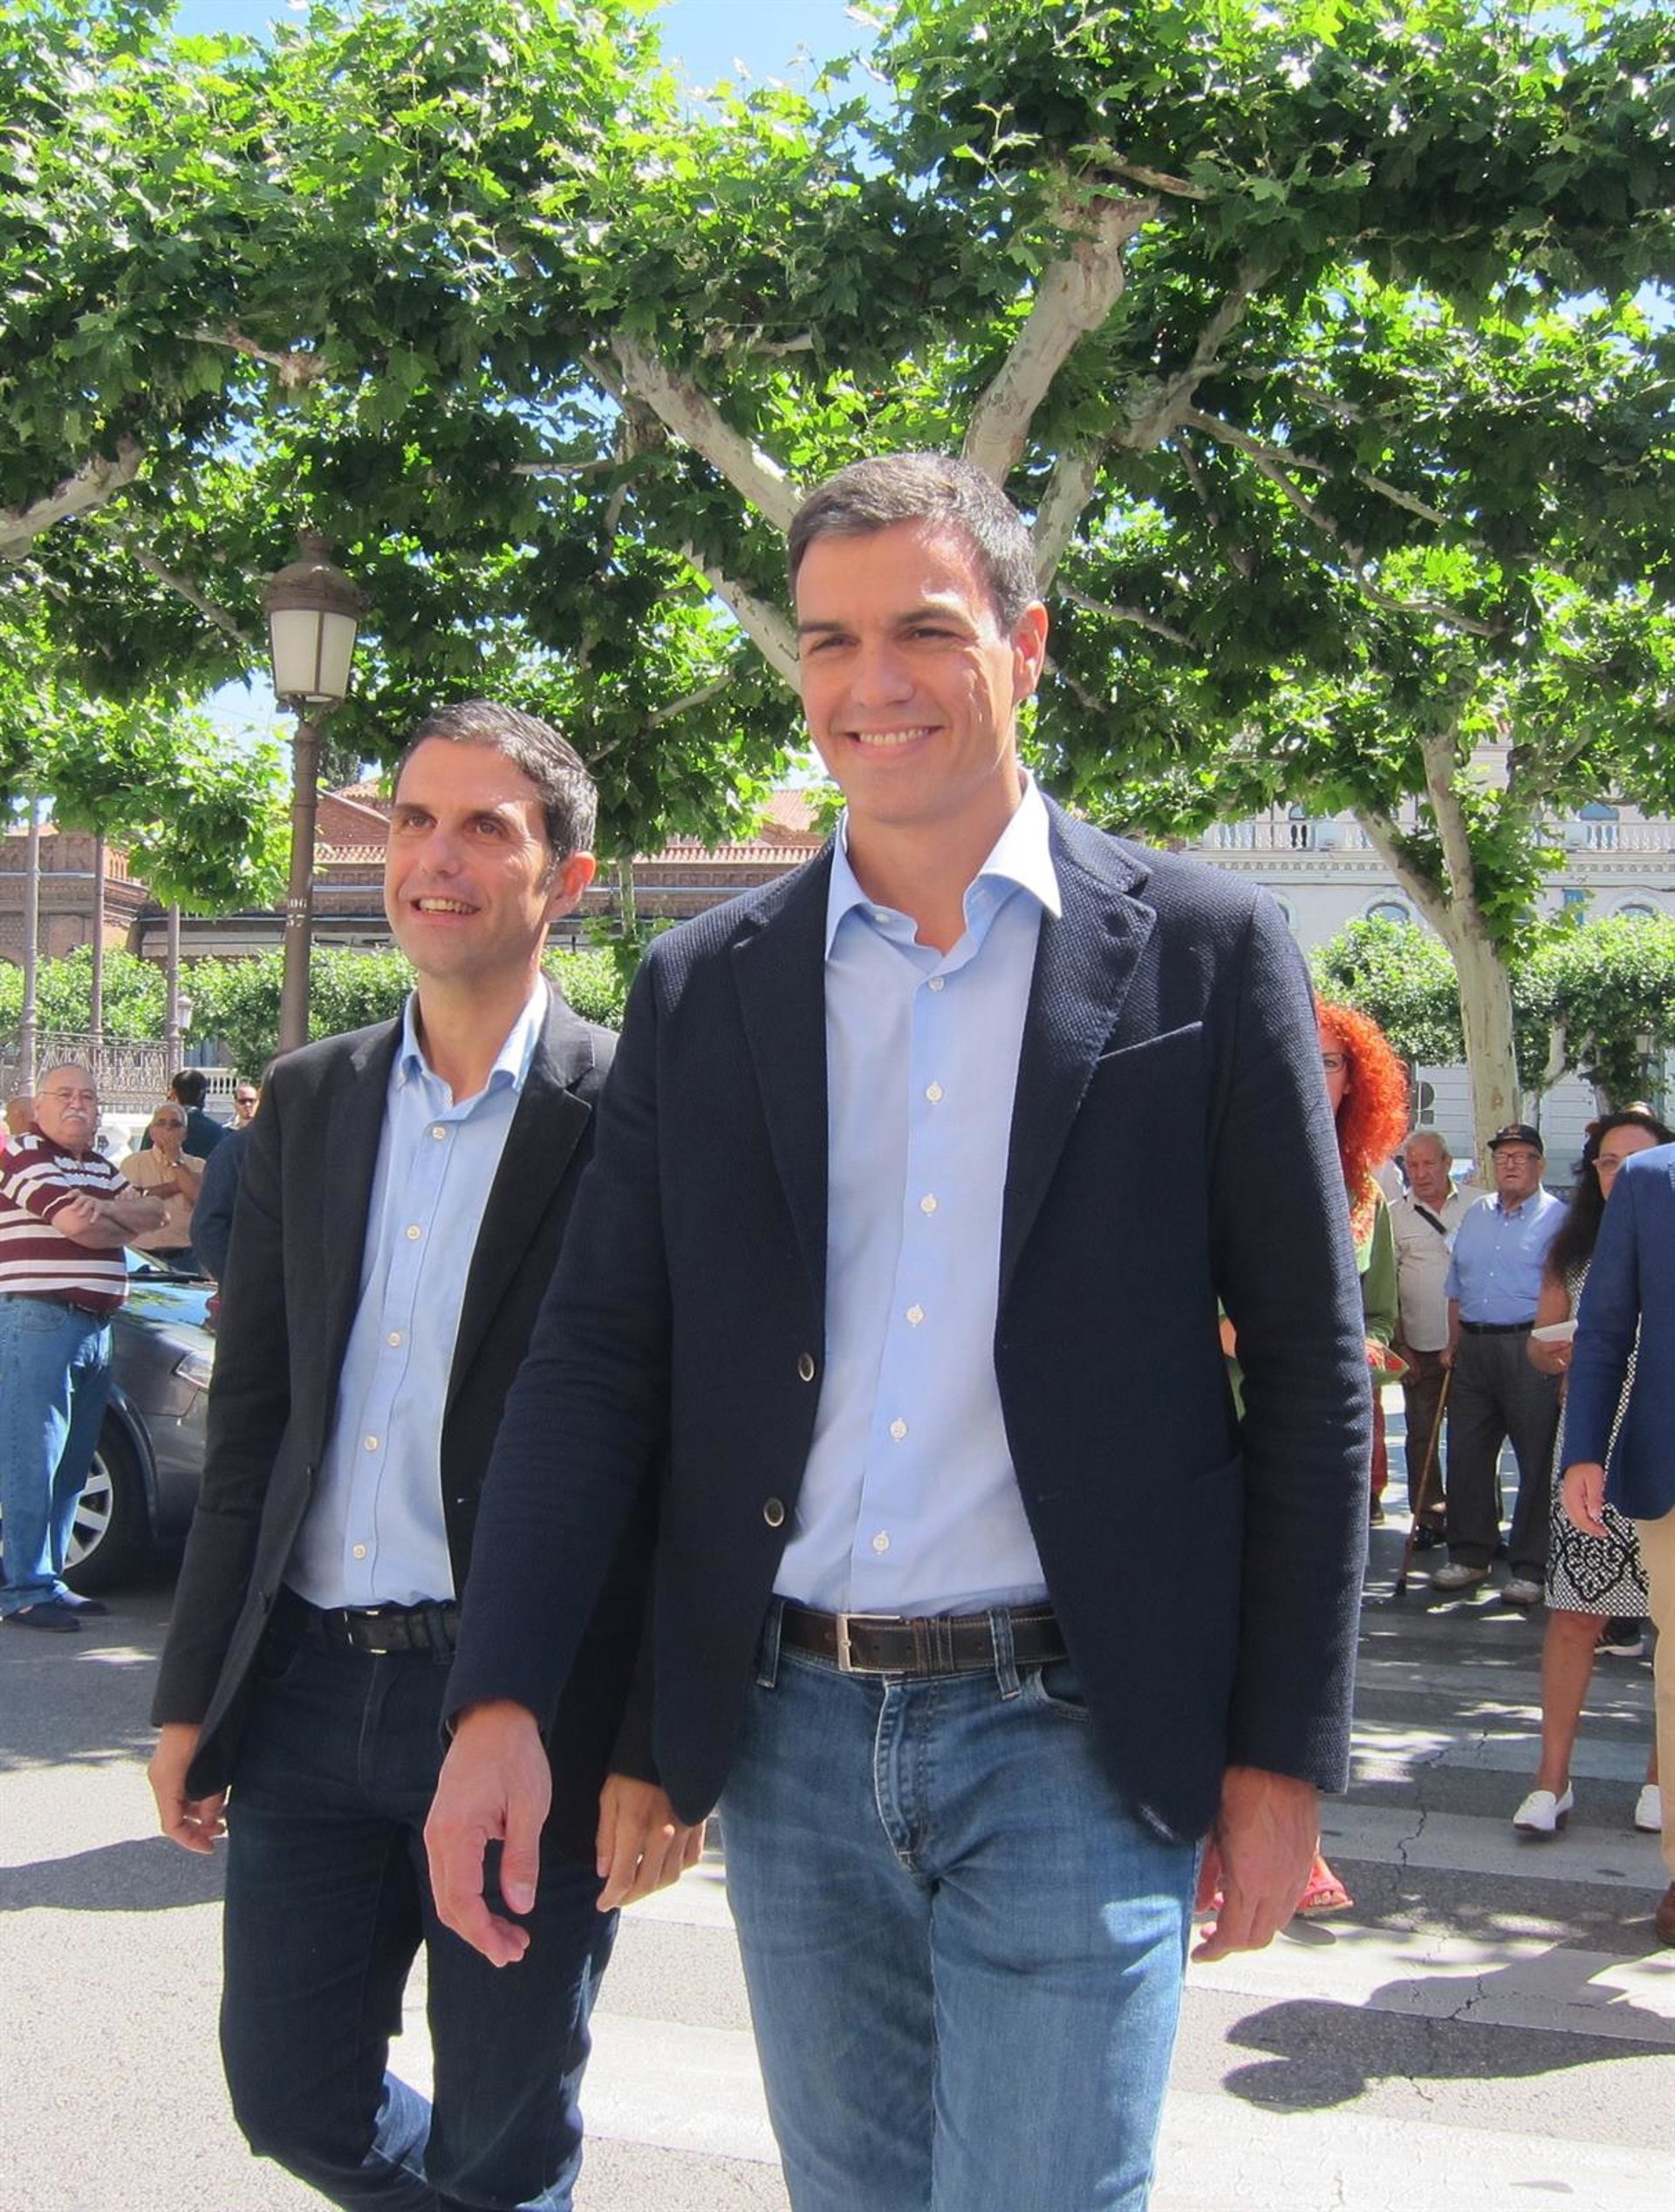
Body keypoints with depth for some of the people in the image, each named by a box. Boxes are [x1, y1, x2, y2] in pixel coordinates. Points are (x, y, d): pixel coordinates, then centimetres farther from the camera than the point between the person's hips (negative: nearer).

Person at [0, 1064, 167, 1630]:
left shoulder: (101, 1168, 22)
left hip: (96, 1326, 8)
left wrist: (105, 1209, -7)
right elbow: (77, 1227, -16)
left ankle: (50, 1579, 16)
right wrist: (121, 1224, 3)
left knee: (72, 1464, 9)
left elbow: (152, 1214, 11)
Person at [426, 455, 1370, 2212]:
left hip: (1073, 1741, -3)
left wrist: (1285, 1753, -3)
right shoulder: (700, 989, 6)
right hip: (791, 1739, 4)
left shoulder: (1203, 949, -2)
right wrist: (500, 1699, -8)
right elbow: (597, 1360, 4)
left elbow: (1307, 1373, -1)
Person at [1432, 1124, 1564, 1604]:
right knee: (1466, 1455, 8)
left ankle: (1530, 1568, 5)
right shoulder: (1476, 1217, 17)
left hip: (1529, 1348, -6)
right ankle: (1469, 1556, 19)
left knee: (1537, 1462, -1)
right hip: (1474, 1347, 6)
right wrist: (1454, 1344, 14)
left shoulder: (1558, 1218, -1)